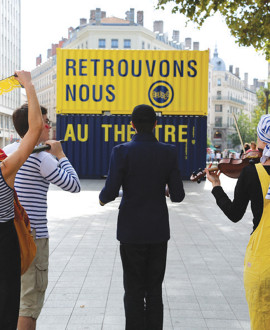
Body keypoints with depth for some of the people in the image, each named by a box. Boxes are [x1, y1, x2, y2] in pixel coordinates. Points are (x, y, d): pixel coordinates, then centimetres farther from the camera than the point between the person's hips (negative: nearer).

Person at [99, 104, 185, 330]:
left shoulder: (122, 152, -11)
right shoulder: (169, 153, -3)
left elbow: (110, 193, -14)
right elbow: (178, 196, -3)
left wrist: (102, 198, 10)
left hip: (132, 230, -2)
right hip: (159, 231, 3)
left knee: (134, 291, 7)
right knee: (154, 290, 13)